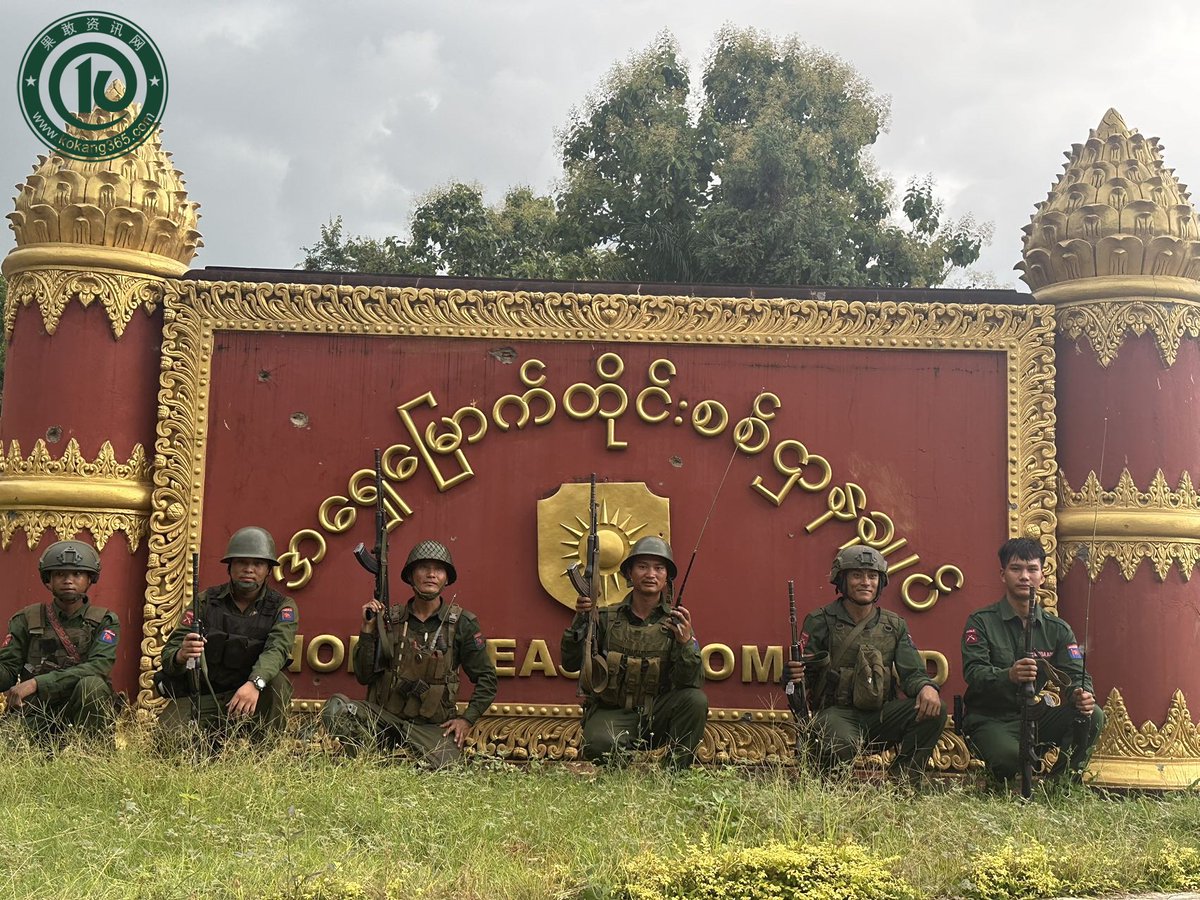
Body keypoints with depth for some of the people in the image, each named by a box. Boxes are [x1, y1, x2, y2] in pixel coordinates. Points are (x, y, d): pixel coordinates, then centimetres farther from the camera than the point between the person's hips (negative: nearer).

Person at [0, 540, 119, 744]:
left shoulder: (104, 621, 2)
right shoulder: (27, 620, 9)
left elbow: (98, 666, -16)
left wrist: (36, 683, -25)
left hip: (85, 711, 0)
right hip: (37, 713, 0)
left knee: (92, 684, -33)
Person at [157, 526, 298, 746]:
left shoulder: (282, 607, -1)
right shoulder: (205, 602, 0)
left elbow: (277, 648, -22)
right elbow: (168, 656, -6)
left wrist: (255, 683, -43)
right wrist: (181, 656, -33)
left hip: (249, 696, 0)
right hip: (198, 699, 1)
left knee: (277, 682, -30)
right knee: (169, 738, -25)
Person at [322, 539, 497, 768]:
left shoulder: (462, 624, 0)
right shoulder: (390, 619, 4)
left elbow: (486, 678, 6)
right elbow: (364, 676, 2)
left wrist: (467, 719, -5)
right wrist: (368, 629, -7)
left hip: (432, 726, -1)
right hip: (384, 717, 1)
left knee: (441, 765, -29)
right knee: (336, 707, -25)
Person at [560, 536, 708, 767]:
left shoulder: (676, 622, 2)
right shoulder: (607, 618, 3)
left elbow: (692, 682, -9)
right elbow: (570, 663, -3)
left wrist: (685, 642, -27)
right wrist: (580, 620, -17)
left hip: (657, 714, 1)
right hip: (612, 714, -1)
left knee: (695, 700, -27)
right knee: (599, 744, -34)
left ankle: (675, 771, -8)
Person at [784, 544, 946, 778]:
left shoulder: (894, 625, 12)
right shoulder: (821, 622, 0)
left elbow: (912, 672, 3)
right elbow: (804, 674, -4)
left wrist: (927, 687, -22)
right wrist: (792, 675, -30)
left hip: (880, 715, 5)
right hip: (836, 714, -4)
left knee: (934, 710, -20)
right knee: (842, 744, -39)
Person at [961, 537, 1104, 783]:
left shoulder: (1057, 629, 10)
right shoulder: (981, 622, -4)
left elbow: (1076, 674, 0)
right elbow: (973, 672, -17)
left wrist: (1081, 695, -25)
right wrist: (1009, 675, -39)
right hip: (990, 720, -5)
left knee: (1092, 716, -19)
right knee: (1010, 760, -36)